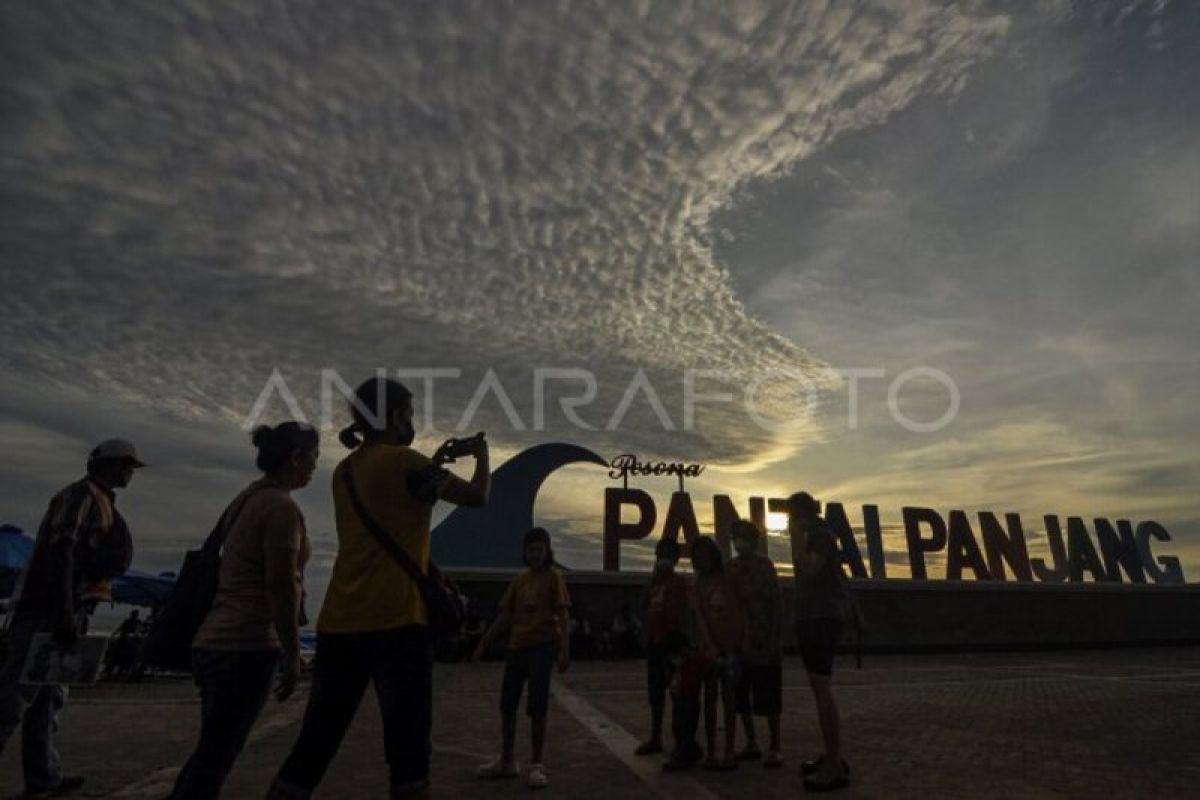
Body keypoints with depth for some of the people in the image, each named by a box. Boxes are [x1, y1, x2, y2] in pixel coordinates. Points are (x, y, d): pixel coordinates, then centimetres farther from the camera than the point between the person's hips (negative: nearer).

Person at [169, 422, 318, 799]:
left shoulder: (248, 499, 12)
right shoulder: (281, 506, -17)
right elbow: (281, 588, -21)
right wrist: (292, 655, -11)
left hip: (216, 641, 9)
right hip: (246, 647, -9)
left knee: (211, 754, 20)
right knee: (215, 759, 3)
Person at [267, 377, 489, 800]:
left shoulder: (345, 470, 15)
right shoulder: (402, 459, -8)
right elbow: (477, 497, -8)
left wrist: (436, 461, 27)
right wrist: (482, 454, 9)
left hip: (338, 625, 8)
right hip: (395, 622, -7)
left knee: (313, 747, 14)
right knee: (408, 748, 3)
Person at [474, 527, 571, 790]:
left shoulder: (554, 576, -5)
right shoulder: (519, 579, 9)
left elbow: (563, 616, -9)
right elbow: (505, 616, 12)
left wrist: (564, 650, -18)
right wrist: (483, 644, 9)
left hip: (543, 646, -5)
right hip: (517, 646, 6)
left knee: (536, 708, -2)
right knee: (507, 706, 11)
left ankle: (537, 766, 13)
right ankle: (506, 762, 27)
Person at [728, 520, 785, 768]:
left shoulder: (764, 564, -7)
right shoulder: (732, 567, 7)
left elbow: (777, 602, -9)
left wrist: (775, 638, -14)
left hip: (763, 641, -5)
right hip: (739, 641, 6)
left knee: (768, 696, 1)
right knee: (740, 694, 11)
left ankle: (775, 747, 12)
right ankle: (751, 744, 24)